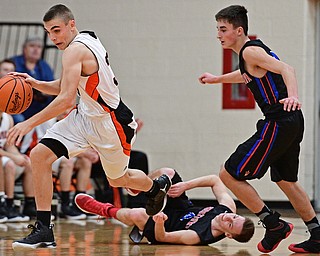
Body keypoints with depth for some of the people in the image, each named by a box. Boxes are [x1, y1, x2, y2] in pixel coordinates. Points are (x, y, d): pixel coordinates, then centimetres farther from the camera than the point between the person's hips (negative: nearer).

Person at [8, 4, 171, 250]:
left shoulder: (75, 50, -24)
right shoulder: (87, 40, 4)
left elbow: (66, 99, -32)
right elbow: (64, 87, 14)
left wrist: (29, 123, -30)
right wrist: (36, 83, -3)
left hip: (111, 123, -9)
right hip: (85, 116, 9)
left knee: (118, 179, 15)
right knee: (40, 155, -9)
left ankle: (158, 185, 50)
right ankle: (44, 230, -8)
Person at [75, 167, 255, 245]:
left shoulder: (200, 237, -38)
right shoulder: (229, 207, -22)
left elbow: (162, 237, -31)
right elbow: (215, 180, -6)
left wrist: (159, 222, -51)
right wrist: (186, 186, -15)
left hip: (169, 222, -7)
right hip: (185, 209, 7)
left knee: (136, 214, -35)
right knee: (166, 173, -8)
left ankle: (108, 211, 1)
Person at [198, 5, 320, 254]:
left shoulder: (250, 51, -10)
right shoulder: (254, 49, 19)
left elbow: (286, 69, -24)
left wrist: (293, 96, -43)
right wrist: (217, 79, 57)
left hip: (278, 124, -10)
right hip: (292, 123, 11)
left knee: (229, 173, -6)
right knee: (286, 180, 25)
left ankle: (274, 224, -2)